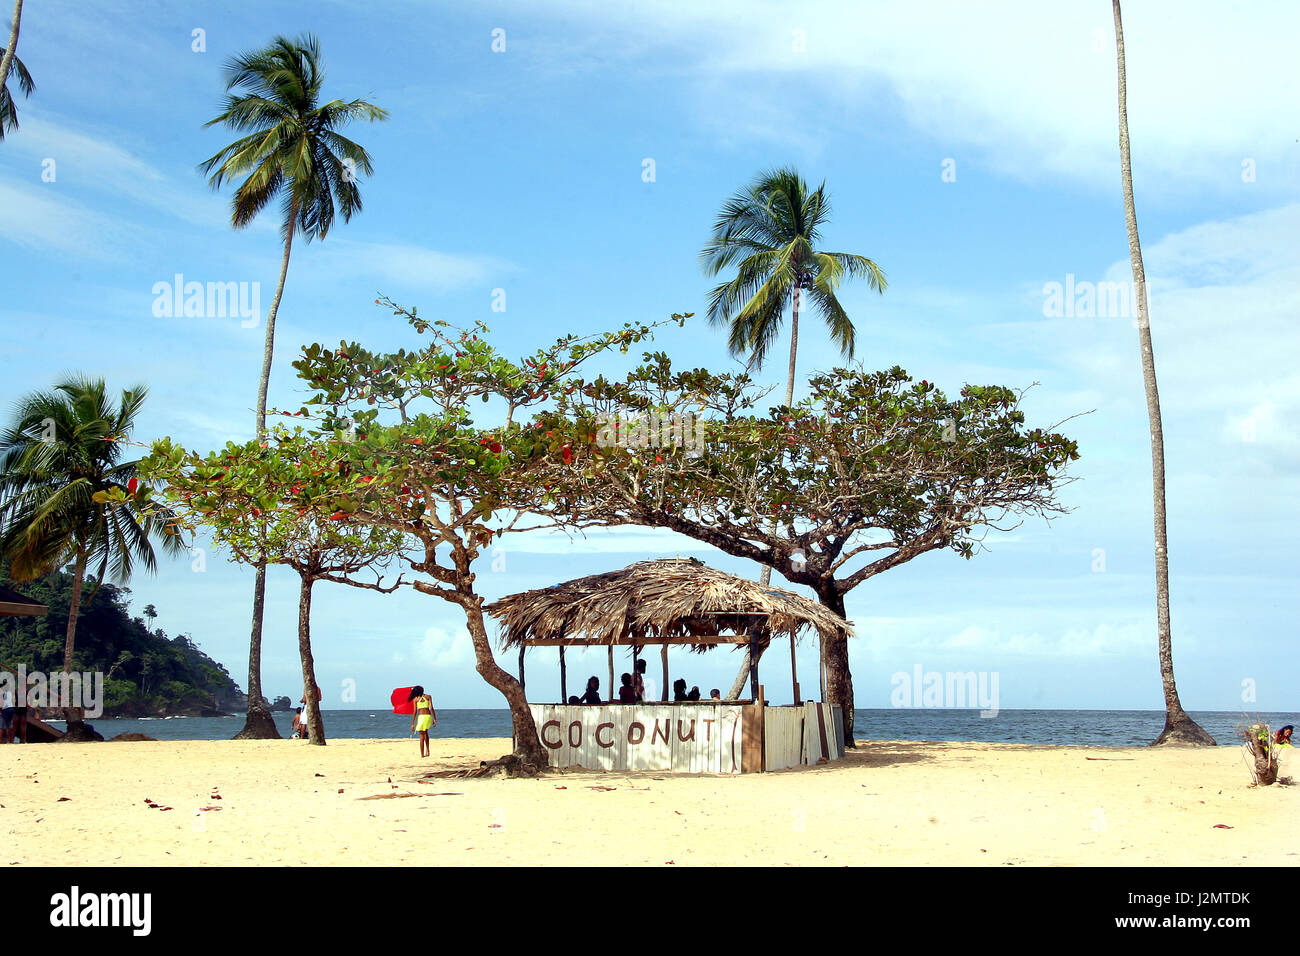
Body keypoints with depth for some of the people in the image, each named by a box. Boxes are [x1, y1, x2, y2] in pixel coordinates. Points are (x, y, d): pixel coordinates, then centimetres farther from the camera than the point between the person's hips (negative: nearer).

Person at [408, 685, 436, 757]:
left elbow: (415, 712, 1)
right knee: (426, 732, 25)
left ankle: (422, 754, 7)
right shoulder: (428, 696, 8)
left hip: (421, 716, -2)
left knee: (422, 736, 8)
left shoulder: (415, 699, 6)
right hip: (428, 716, 2)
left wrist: (412, 724, 2)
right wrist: (435, 719, -2)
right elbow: (431, 708, -2)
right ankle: (427, 750, 11)